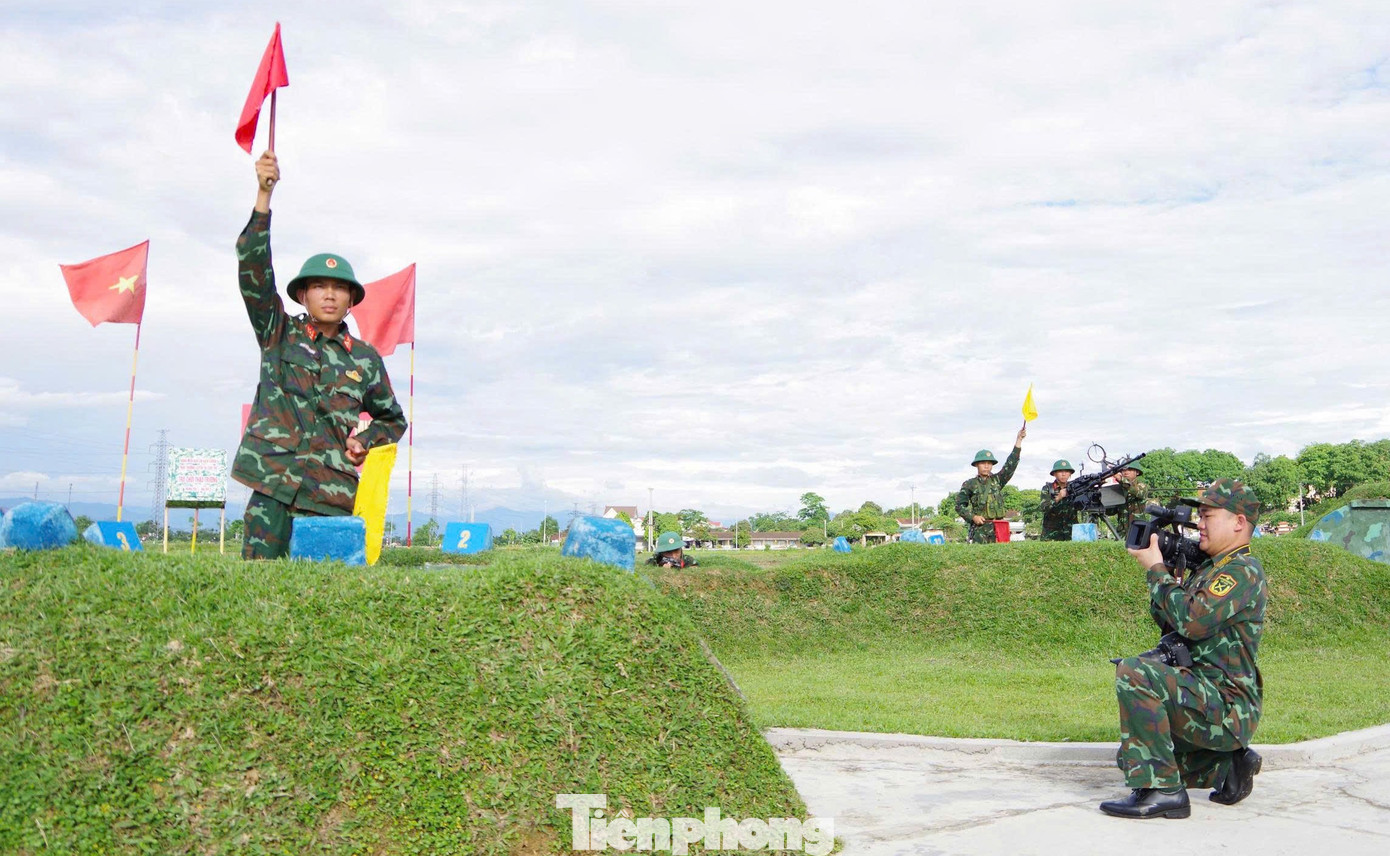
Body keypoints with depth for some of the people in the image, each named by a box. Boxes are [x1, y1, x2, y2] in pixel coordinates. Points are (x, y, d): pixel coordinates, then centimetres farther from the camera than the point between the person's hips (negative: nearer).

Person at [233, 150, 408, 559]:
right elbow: (253, 267, -1)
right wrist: (264, 194, -9)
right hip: (274, 488, -1)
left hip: (333, 495, 1)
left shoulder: (365, 358, 14)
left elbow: (393, 419, 26)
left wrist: (366, 441, 4)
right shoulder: (279, 334, 11)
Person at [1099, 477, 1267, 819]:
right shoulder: (1208, 570, 15)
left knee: (1133, 672, -31)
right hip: (1205, 698, 10)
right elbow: (1168, 622, 19)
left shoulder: (1243, 571, -14)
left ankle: (1162, 790, -24)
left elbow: (1191, 621, -27)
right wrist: (1162, 572, 5)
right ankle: (1226, 766, 18)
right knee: (1132, 758, 22)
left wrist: (1156, 569, -15)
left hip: (1226, 707, -10)